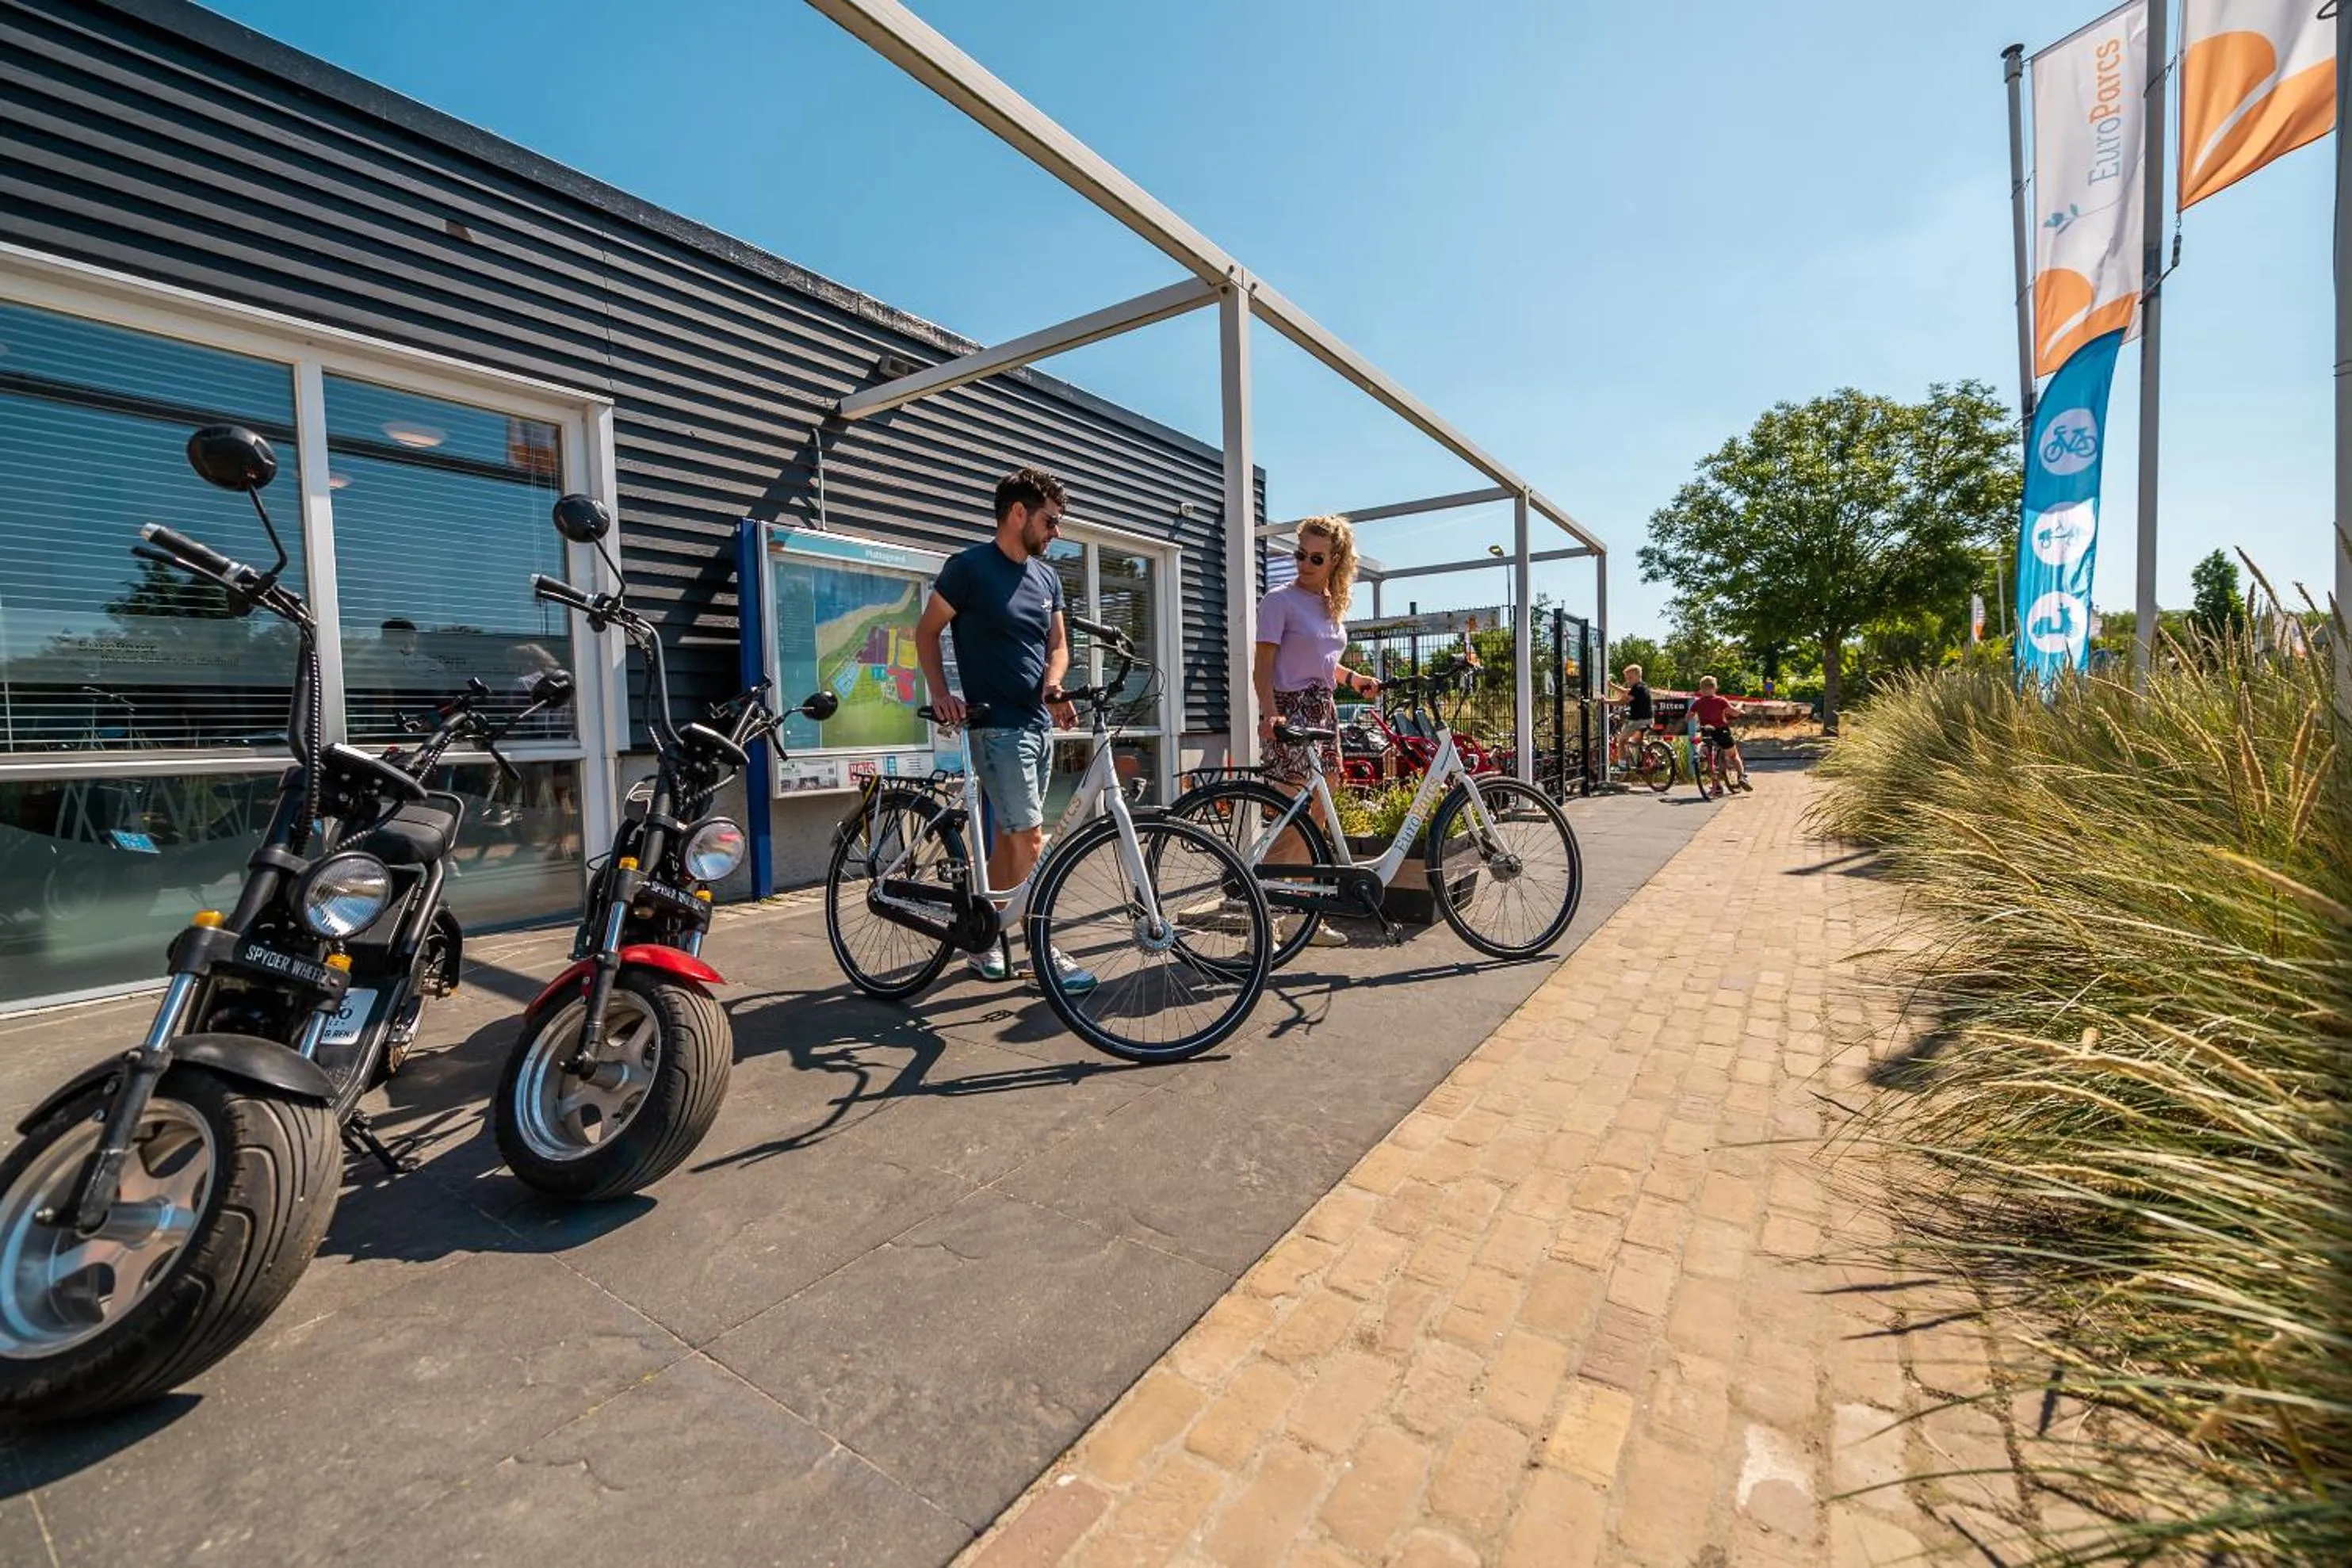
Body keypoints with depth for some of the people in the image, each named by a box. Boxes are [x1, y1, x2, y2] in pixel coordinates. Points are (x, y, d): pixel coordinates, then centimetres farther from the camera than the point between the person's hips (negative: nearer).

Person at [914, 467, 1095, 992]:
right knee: (1031, 839, -9)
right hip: (997, 725, -7)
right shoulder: (969, 567, -6)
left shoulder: (1047, 577, 13)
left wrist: (1053, 687, -3)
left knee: (1008, 835, 12)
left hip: (1040, 722, 7)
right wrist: (940, 693, -13)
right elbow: (927, 631, 0)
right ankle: (1045, 953, 1)